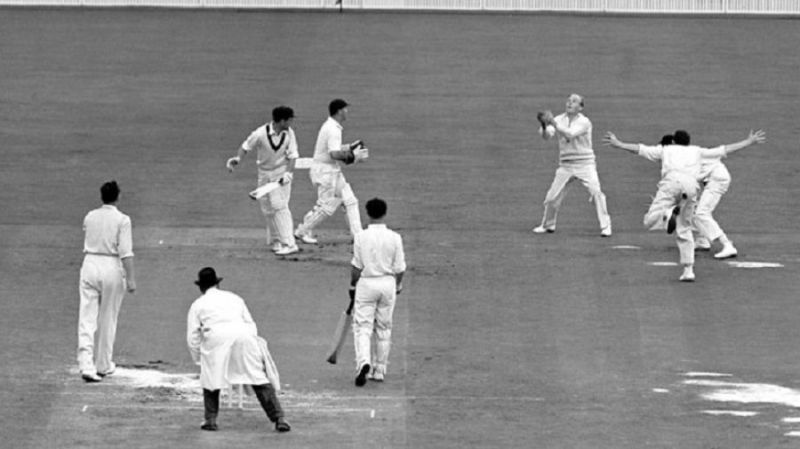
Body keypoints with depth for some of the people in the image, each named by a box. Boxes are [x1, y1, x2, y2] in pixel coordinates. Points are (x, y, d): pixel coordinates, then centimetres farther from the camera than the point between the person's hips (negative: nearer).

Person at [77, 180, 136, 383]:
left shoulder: (90, 217, 7)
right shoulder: (121, 220, -8)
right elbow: (125, 252, -13)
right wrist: (131, 279, -12)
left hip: (89, 265, 3)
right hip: (111, 267, -3)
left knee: (87, 319, -1)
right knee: (108, 319, 11)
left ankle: (86, 366, -15)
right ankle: (103, 366, 21)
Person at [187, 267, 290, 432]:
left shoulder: (198, 304, 23)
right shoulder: (234, 298, 30)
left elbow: (192, 338, 18)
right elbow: (251, 325, 26)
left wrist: (199, 360, 27)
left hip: (216, 338, -2)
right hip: (244, 336, 2)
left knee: (211, 377, 16)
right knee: (259, 378, 1)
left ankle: (210, 420, 9)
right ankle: (278, 418, -7)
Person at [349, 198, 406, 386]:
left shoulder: (361, 237, -10)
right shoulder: (394, 238, -6)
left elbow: (356, 266, -6)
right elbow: (400, 268, -2)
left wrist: (352, 285, 8)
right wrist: (398, 285, 16)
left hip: (366, 283, -2)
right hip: (388, 284, 2)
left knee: (362, 326, 0)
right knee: (383, 328, 13)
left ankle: (364, 362, -23)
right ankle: (379, 370, 18)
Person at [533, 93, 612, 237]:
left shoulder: (584, 122, -10)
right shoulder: (559, 119, 3)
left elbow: (570, 134, -26)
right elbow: (546, 136, -11)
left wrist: (554, 123, -36)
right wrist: (544, 125, -32)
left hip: (585, 164, -4)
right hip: (565, 164, 4)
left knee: (596, 192, -17)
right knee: (552, 197, 3)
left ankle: (605, 227, -10)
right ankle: (547, 225, 25)